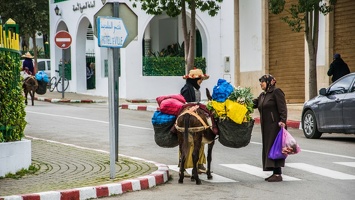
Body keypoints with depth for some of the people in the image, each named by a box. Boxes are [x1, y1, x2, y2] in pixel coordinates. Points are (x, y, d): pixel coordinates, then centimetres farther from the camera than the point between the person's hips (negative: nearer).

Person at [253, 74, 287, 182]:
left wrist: (282, 121, -24)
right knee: (267, 148, 8)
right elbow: (254, 103, 15)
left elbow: (282, 108, -14)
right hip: (266, 127, 9)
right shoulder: (262, 95, 20)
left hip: (275, 126, -9)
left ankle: (278, 174, -8)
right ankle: (275, 173, 13)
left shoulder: (276, 92, -7)